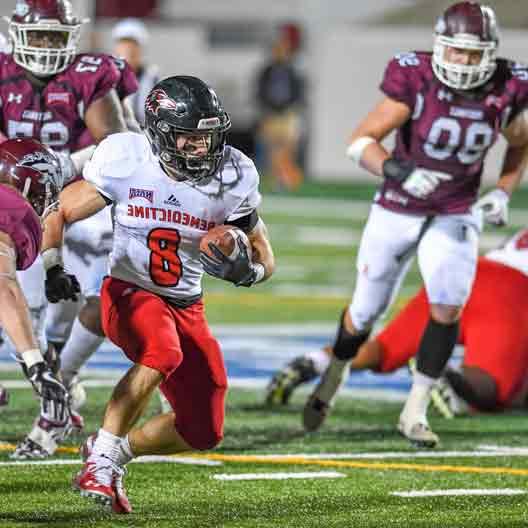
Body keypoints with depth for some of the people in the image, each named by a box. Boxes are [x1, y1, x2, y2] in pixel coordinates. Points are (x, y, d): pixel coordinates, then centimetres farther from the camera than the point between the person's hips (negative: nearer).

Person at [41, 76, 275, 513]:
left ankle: (116, 449, 29)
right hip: (130, 293, -5)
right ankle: (102, 462, -26)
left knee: (203, 432, 4)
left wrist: (246, 270, -23)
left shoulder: (232, 178, -9)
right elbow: (58, 216, -7)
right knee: (163, 354, -37)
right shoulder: (126, 161, -16)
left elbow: (265, 258, 1)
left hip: (187, 307, 5)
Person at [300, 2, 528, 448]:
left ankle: (415, 412, -3)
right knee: (366, 311, 11)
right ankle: (332, 380, 42)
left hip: (454, 218, 1)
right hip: (396, 212, -1)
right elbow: (360, 141, -23)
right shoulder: (416, 81, -23)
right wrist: (399, 172, -40)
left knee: (448, 309, -17)